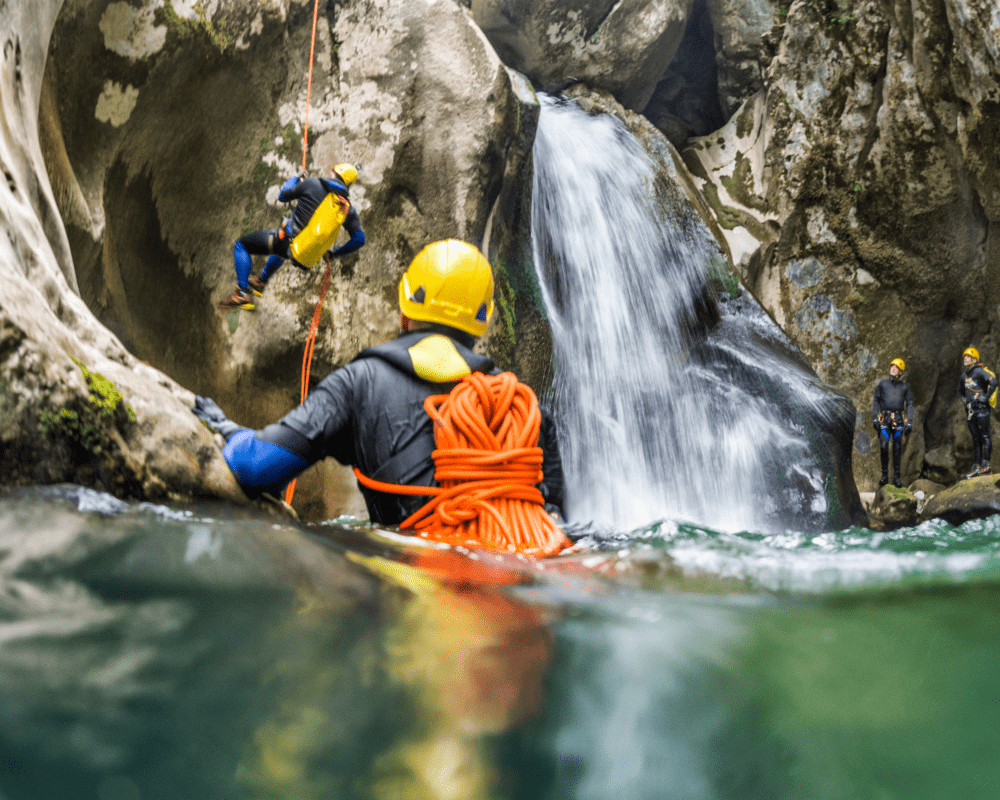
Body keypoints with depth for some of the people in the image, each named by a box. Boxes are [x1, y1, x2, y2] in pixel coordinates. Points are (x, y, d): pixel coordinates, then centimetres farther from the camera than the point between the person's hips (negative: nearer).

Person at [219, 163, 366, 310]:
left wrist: (294, 179, 25)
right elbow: (359, 239, 1)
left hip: (289, 241, -6)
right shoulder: (348, 209, 1)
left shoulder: (312, 184, -9)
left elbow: (283, 196, 4)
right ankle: (260, 282, 57)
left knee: (241, 245, 13)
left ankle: (243, 294, 0)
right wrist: (335, 253, 16)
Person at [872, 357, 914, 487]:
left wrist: (909, 422, -1)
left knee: (897, 449, 1)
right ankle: (884, 475, -1)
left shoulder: (904, 387, 11)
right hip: (885, 418, 0)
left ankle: (896, 477, 6)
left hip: (898, 420, 0)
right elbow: (876, 401, 11)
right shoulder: (882, 384, 11)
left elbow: (909, 404, 9)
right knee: (884, 446, -11)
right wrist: (875, 418, 0)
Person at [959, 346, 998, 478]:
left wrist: (985, 397, -18)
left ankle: (986, 465, -10)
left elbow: (993, 382, -22)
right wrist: (964, 400, 19)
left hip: (982, 409, -8)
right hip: (970, 410, 8)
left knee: (985, 436, -9)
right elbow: (960, 391, 35)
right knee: (976, 439, 8)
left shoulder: (980, 371, -7)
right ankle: (976, 467, 9)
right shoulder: (964, 375, 17)